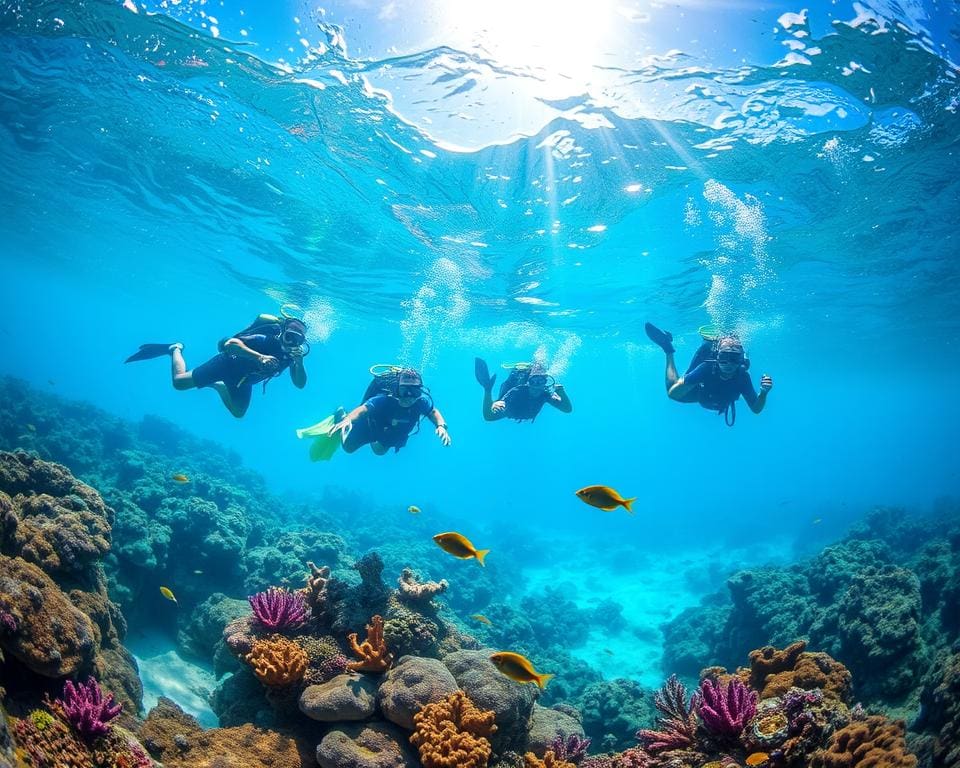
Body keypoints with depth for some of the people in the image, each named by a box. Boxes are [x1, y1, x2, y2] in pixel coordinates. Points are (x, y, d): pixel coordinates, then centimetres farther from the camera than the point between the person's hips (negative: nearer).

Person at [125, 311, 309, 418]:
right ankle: (175, 349, 24)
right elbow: (230, 343, -44)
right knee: (179, 382, -4)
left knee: (238, 413, 18)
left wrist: (299, 362, -41)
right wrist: (259, 357, -57)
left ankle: (219, 387, 40)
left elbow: (300, 384, -22)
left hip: (243, 380, 6)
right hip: (229, 364, -6)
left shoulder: (292, 354, -18)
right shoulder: (266, 339, -35)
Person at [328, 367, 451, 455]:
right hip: (372, 424, -4)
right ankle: (342, 417, 40)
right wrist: (347, 420, -83)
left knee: (379, 451, 30)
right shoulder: (383, 400, -48)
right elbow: (363, 409, -63)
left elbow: (433, 411, -17)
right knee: (349, 447, 16)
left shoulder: (422, 401, -37)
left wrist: (441, 426, -37)